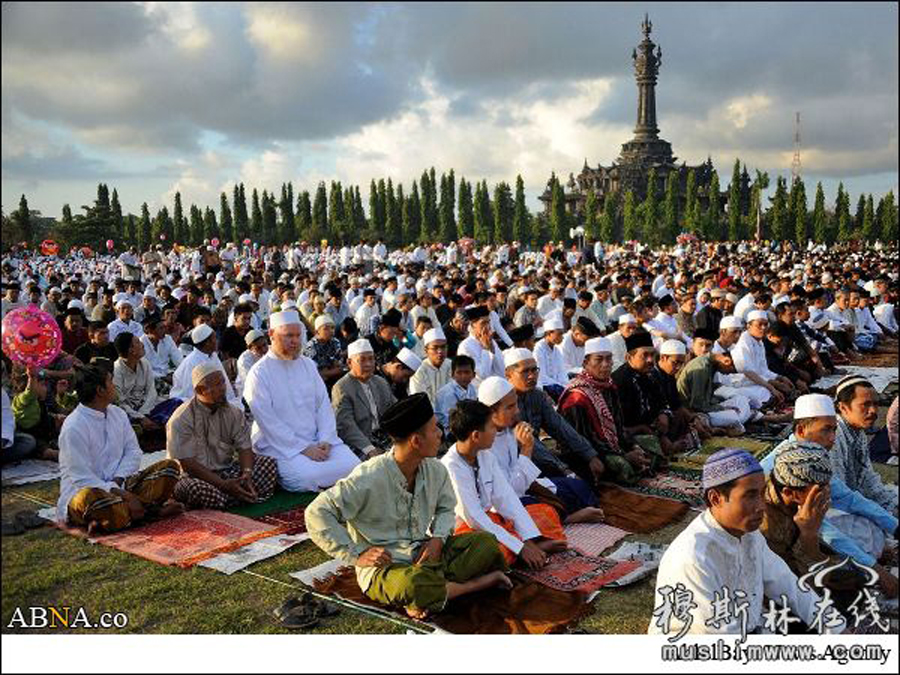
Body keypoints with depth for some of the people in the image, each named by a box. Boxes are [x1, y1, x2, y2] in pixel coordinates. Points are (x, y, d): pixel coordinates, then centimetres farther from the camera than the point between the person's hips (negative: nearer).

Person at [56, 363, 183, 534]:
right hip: (84, 490, -7)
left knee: (170, 466, -8)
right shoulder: (74, 427, -15)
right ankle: (153, 510, -24)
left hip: (118, 486, 7)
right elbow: (82, 478, -19)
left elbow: (133, 451, 7)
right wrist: (120, 493, -25)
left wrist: (118, 479, -12)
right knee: (91, 498, -43)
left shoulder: (118, 414, 9)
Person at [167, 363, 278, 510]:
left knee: (269, 464, -14)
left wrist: (247, 473, -23)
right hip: (195, 477, -5)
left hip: (226, 472, 5)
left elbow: (244, 447, -1)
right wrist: (223, 484, -26)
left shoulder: (232, 413, 5)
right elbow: (187, 464, -18)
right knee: (197, 490, -41)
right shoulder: (181, 419, -12)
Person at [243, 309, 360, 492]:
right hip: (280, 445, -5)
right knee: (309, 476, -31)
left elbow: (323, 404, 10)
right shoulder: (259, 373, -6)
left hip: (318, 441, 5)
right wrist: (304, 448, -16)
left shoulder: (308, 365, 13)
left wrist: (326, 440, -6)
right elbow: (268, 421, -12)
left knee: (352, 465, -17)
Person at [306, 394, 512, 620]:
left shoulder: (435, 470, 1)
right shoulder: (369, 478, -19)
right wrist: (357, 554, -18)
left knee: (485, 542, -11)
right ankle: (482, 582, -13)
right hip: (384, 567, -5)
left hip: (425, 554, 6)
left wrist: (438, 538, -3)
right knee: (416, 585, -37)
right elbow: (317, 513, -17)